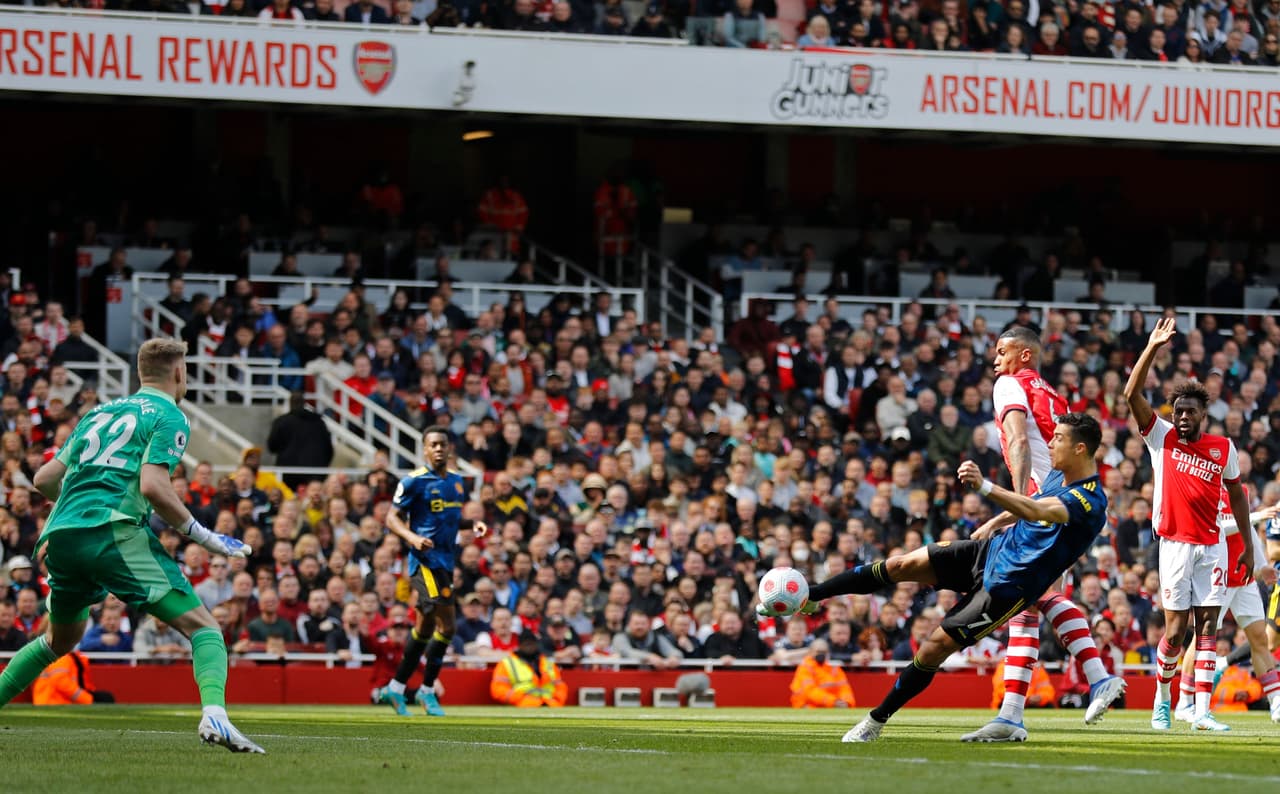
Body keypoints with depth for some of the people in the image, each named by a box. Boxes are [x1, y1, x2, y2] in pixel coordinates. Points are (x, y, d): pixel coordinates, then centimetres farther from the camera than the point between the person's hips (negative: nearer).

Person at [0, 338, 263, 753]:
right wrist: (202, 536, -5)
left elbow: (44, 479, 24)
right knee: (202, 626, -9)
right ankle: (213, 714, -34)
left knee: (60, 640, 32)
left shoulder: (101, 412, 25)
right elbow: (152, 485, -12)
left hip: (60, 536, 7)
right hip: (112, 532, -7)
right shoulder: (169, 417, 4)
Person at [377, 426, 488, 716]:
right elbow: (393, 518, -7)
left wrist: (474, 524, 7)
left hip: (446, 560, 8)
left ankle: (396, 688, 23)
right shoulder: (414, 481, -8)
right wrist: (412, 537, -24)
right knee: (446, 625, -15)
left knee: (426, 627, 13)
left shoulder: (457, 482, 13)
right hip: (426, 560, -8)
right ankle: (427, 690, -4)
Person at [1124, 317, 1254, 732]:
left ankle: (1202, 711, -5)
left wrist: (1248, 545, 12)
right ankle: (1162, 696, 18)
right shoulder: (1162, 438, 1)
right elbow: (1132, 393, -9)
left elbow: (1236, 494, 15)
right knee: (1176, 629, -3)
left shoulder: (1223, 447, 6)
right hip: (1175, 544, -2)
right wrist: (1153, 347, -15)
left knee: (1208, 624, -4)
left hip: (1212, 547, 2)